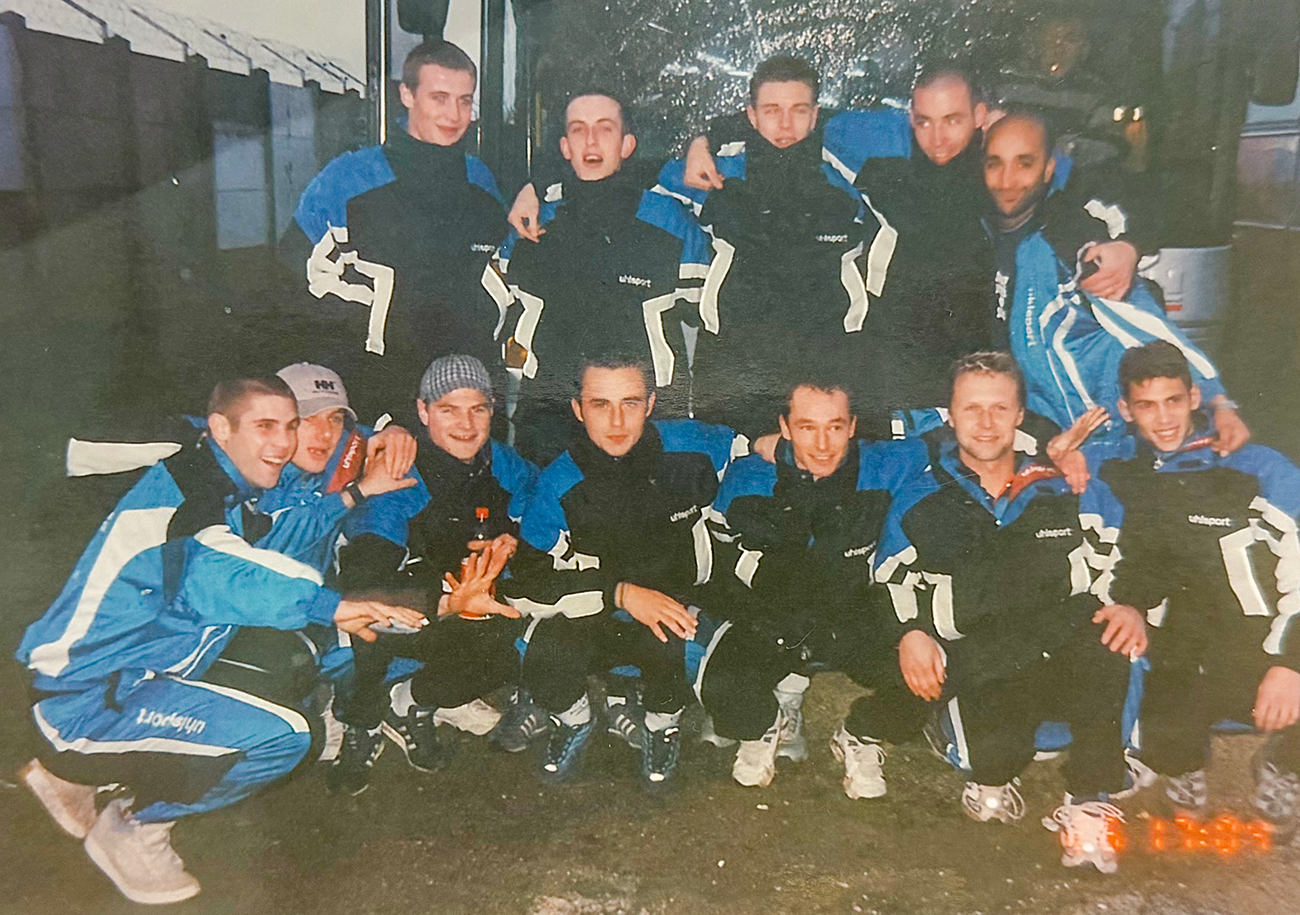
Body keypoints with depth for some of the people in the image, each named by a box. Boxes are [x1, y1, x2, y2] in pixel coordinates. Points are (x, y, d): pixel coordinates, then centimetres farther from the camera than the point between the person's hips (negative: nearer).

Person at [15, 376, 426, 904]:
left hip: (138, 676, 9)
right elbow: (211, 579, -37)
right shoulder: (179, 489, -19)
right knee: (283, 735, -23)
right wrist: (327, 605, -48)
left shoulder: (236, 494, 11)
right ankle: (131, 829, 2)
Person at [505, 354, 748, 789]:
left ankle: (664, 722, 4)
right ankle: (574, 721, 10)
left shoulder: (687, 448, -13)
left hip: (675, 603, 0)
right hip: (588, 617, 0)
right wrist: (620, 593, -26)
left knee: (667, 649, -34)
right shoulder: (559, 485, -15)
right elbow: (525, 586, -17)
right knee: (545, 663, -29)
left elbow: (749, 447, 10)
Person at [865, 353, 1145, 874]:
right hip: (981, 673, 0)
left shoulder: (1066, 493, 14)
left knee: (1109, 636, -33)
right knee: (996, 746, -31)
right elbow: (891, 587, 11)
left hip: (1067, 668, 1)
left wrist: (1130, 608, -6)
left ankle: (1089, 807, -18)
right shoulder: (920, 504, 13)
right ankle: (991, 782, 9)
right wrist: (911, 633, -7)